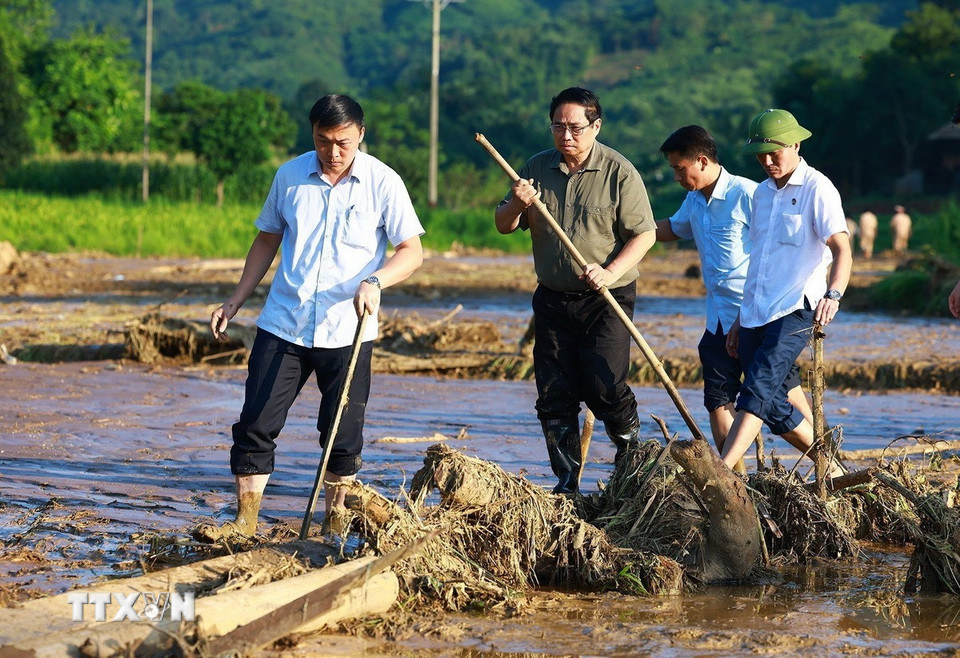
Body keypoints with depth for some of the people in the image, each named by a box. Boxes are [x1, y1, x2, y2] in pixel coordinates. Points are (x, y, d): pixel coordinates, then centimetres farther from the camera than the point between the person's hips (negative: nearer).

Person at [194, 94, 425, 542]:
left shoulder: (382, 182, -5)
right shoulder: (290, 176, 3)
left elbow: (411, 252, -5)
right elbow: (267, 240, 15)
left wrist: (375, 281, -24)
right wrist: (235, 302, 11)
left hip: (347, 332, -2)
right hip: (283, 325, 2)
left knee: (342, 436, 5)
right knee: (256, 423, -3)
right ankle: (244, 521, 5)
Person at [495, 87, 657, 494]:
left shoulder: (619, 172, -7)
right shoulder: (537, 168, 6)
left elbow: (643, 234, -8)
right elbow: (504, 226, 10)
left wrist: (611, 272, -22)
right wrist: (517, 205, -12)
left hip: (606, 300, -4)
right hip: (553, 299, 4)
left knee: (602, 386, -14)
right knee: (554, 395, 2)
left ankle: (630, 440, 16)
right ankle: (567, 483, 10)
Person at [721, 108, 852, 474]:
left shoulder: (817, 189, -6)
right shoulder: (763, 193, 17)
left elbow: (841, 249, -18)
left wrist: (833, 295, -36)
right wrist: (741, 320, 24)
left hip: (795, 311, -8)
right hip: (755, 316, 8)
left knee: (759, 388, -21)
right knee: (773, 406, 7)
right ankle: (831, 472, 21)